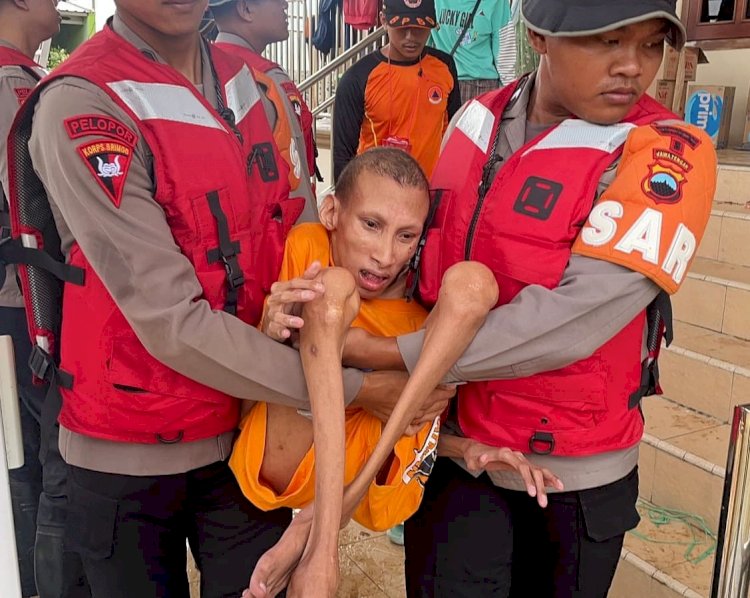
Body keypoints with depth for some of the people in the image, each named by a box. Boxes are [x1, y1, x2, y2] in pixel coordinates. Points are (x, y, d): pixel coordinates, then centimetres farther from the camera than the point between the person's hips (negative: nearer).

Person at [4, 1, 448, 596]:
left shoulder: (245, 79, 0)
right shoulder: (79, 107, -20)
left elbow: (291, 220, 11)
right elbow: (173, 324, -24)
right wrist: (353, 389, -20)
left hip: (250, 431, 5)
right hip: (130, 455, -4)